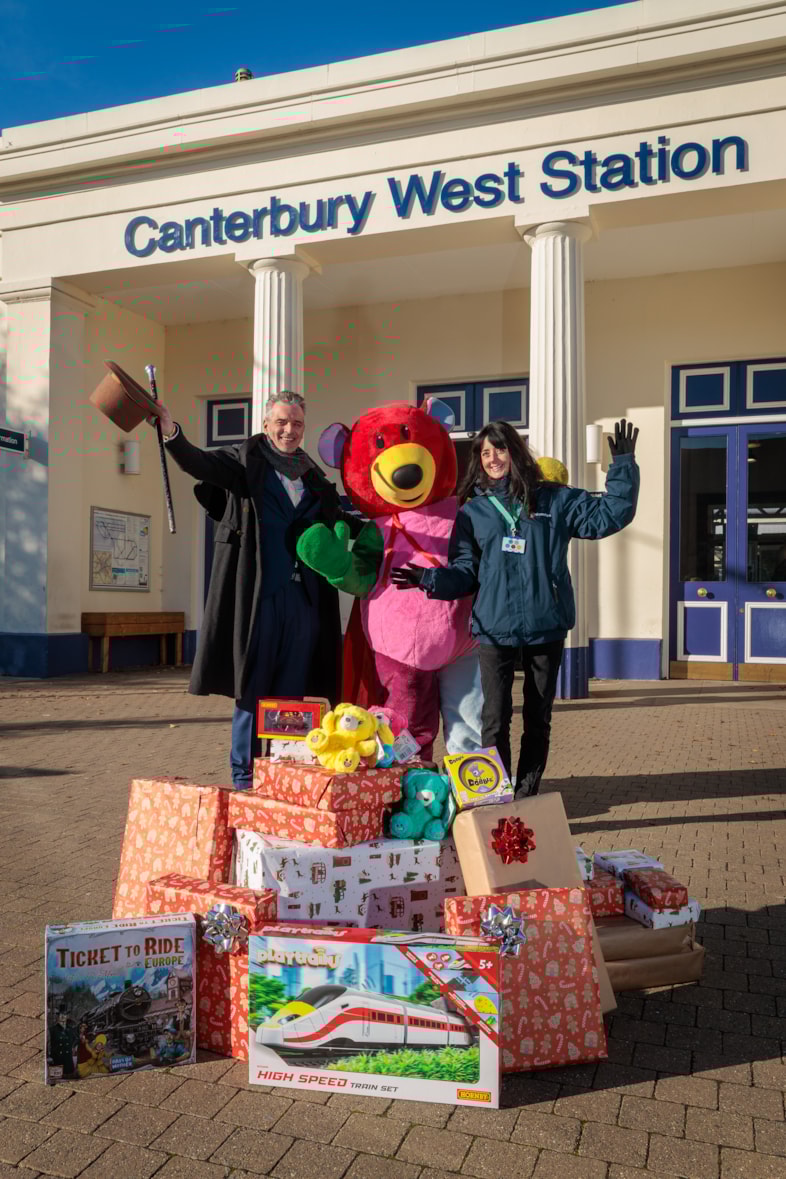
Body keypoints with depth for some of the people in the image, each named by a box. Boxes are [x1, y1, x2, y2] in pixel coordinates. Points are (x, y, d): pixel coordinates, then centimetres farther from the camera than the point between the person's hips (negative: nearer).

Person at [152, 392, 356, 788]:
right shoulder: (245, 460, 3)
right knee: (252, 685, 1)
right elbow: (199, 463, -14)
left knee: (292, 690, 8)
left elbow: (338, 521, 27)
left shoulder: (314, 476, 17)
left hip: (304, 595, 5)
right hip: (258, 592, -4)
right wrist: (170, 431, -31)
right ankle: (244, 774, 11)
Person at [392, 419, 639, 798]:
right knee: (495, 720, -2)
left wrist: (623, 467, 0)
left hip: (546, 626, 1)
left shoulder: (553, 500, 6)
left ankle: (527, 795, 24)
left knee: (538, 718, 10)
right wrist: (430, 579, -13)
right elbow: (465, 571, 5)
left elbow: (609, 515, 7)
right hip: (495, 629, -1)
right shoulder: (472, 511, 8)